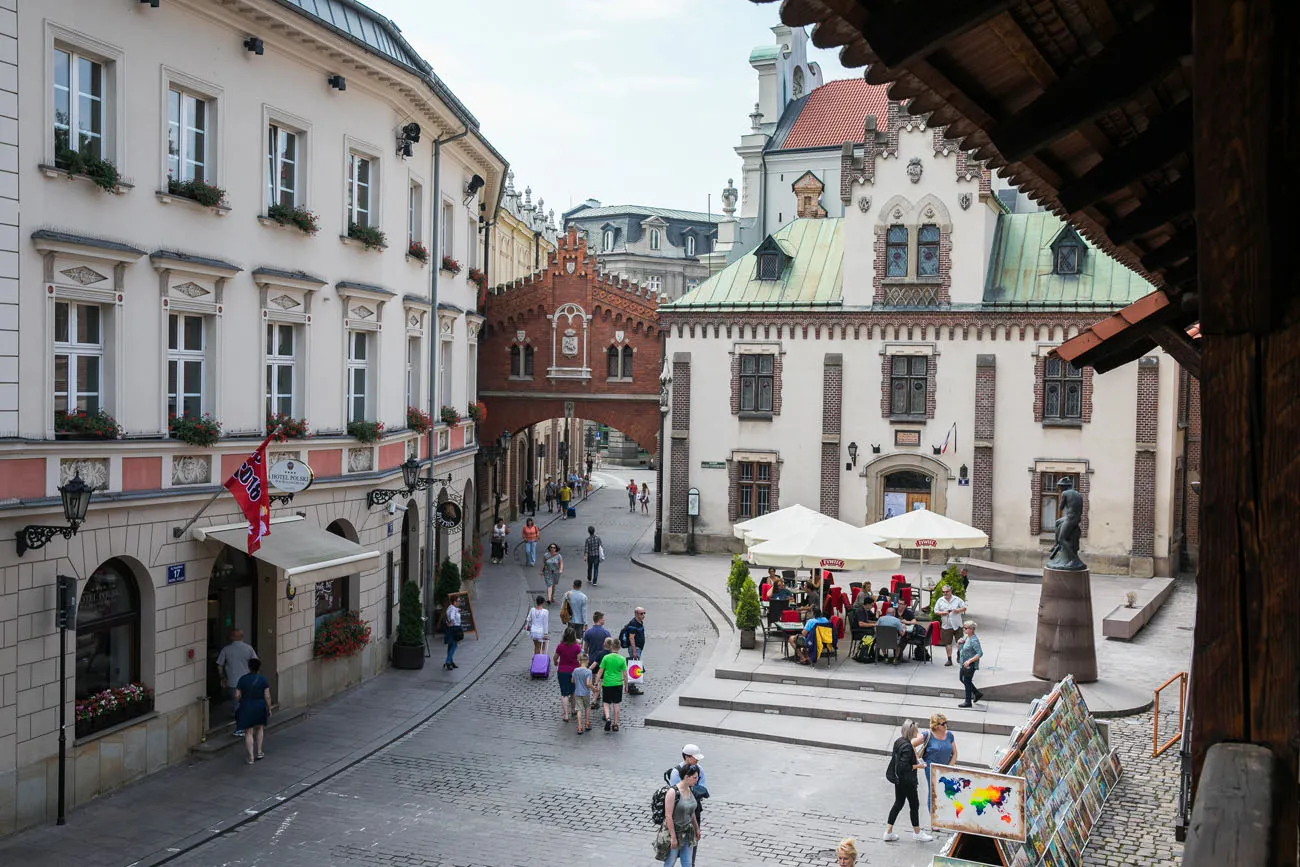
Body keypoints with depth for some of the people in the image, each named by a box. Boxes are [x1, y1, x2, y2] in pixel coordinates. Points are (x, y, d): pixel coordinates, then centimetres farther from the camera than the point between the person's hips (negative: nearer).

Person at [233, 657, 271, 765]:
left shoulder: (242, 679, -6)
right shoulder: (263, 679, -6)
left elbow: (237, 696, -5)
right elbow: (267, 696, -8)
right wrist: (269, 709, 3)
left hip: (246, 708, -1)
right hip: (260, 708, 1)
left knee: (248, 732, 5)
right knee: (259, 728, 23)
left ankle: (251, 757, 1)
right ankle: (259, 752, 26)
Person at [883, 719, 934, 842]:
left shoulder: (898, 741, 2)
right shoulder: (907, 746, -25)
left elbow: (893, 759, 12)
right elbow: (904, 767, -27)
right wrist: (917, 766, -15)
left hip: (898, 780, 9)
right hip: (907, 782, -9)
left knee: (898, 804, 17)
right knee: (914, 805, 9)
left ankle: (888, 832, 19)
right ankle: (917, 833, 25)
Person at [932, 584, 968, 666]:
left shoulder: (957, 599, 1)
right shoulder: (940, 600, 5)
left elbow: (964, 607, 4)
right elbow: (936, 611, 6)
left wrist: (958, 610, -15)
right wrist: (942, 613, -13)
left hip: (957, 625, -1)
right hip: (946, 625, 1)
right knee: (947, 643, 3)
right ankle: (949, 659, 12)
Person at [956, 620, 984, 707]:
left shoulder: (974, 640, -23)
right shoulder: (965, 636, 4)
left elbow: (980, 653, -27)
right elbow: (958, 648, 14)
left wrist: (969, 661, -31)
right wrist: (959, 642, -8)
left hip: (971, 665, -10)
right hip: (964, 663, 10)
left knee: (967, 681, 1)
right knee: (962, 678, 20)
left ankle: (968, 702, 15)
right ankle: (978, 694, 33)